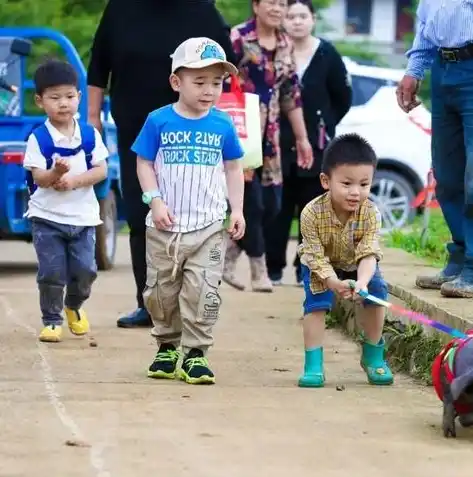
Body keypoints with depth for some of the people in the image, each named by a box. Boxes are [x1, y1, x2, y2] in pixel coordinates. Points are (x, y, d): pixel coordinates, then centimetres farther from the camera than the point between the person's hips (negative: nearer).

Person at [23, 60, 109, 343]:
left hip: (83, 216, 2)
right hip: (47, 217, -2)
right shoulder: (38, 139, -8)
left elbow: (101, 170, -4)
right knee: (52, 273, -5)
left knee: (85, 270, 3)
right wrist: (56, 173, -35)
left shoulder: (90, 135, 0)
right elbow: (38, 178, -14)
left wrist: (75, 180, -18)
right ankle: (52, 320, 10)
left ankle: (75, 307, 31)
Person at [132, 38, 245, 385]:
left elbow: (233, 168, 8)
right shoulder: (159, 122, -5)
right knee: (162, 290, 11)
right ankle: (168, 346, 28)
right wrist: (155, 201, -12)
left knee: (203, 291, -6)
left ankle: (196, 353, 2)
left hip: (208, 227, 0)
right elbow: (144, 164, -1)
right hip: (165, 226, 0)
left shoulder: (223, 125, -1)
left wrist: (237, 210, 2)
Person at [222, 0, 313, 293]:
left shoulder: (285, 45, 11)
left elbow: (291, 94, 16)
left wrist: (302, 138, 16)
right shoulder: (237, 38, -9)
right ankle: (260, 272, 3)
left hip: (269, 133, 7)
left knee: (272, 206, 5)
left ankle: (228, 259, 20)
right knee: (253, 203, -7)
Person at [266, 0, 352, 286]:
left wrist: (325, 125, 6)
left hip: (316, 146, 1)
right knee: (277, 208, 2)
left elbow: (343, 98, 8)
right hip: (278, 144, -1)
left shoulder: (327, 55, -1)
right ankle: (273, 268, 10)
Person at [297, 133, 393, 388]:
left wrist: (362, 282, -55)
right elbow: (317, 258, -31)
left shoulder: (371, 214, -31)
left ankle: (373, 356, 2)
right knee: (316, 302, -22)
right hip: (321, 266, -2)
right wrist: (335, 283, -48)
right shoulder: (312, 214, -36)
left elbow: (368, 254, -35)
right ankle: (313, 364, -13)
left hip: (357, 265, 2)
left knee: (377, 291, -17)